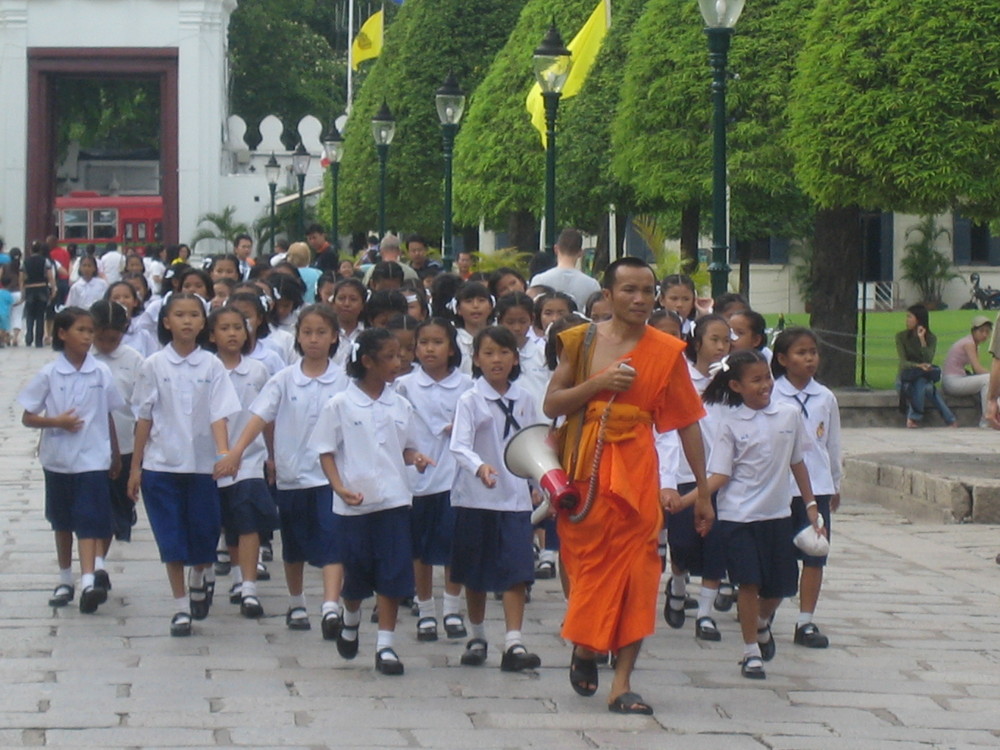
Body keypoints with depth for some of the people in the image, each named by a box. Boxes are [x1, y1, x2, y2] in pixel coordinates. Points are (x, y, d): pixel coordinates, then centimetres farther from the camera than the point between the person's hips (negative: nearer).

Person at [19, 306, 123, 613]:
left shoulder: (101, 374, -2)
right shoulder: (49, 375, -4)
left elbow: (109, 416, 8)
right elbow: (27, 417, -1)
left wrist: (115, 455, 14)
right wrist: (57, 422, -18)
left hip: (92, 459, -1)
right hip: (58, 459, 1)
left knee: (89, 521, -11)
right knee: (62, 522, 14)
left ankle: (88, 582, -20)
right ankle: (65, 580, 27)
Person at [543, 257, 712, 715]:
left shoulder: (666, 352, 2)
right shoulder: (582, 341, 4)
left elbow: (687, 423, 5)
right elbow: (552, 405, 1)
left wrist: (703, 492, 5)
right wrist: (599, 382, -14)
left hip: (635, 471, 0)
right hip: (582, 471, 1)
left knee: (635, 571, -6)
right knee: (585, 564, 6)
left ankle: (622, 682, -3)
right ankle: (584, 648, 35)